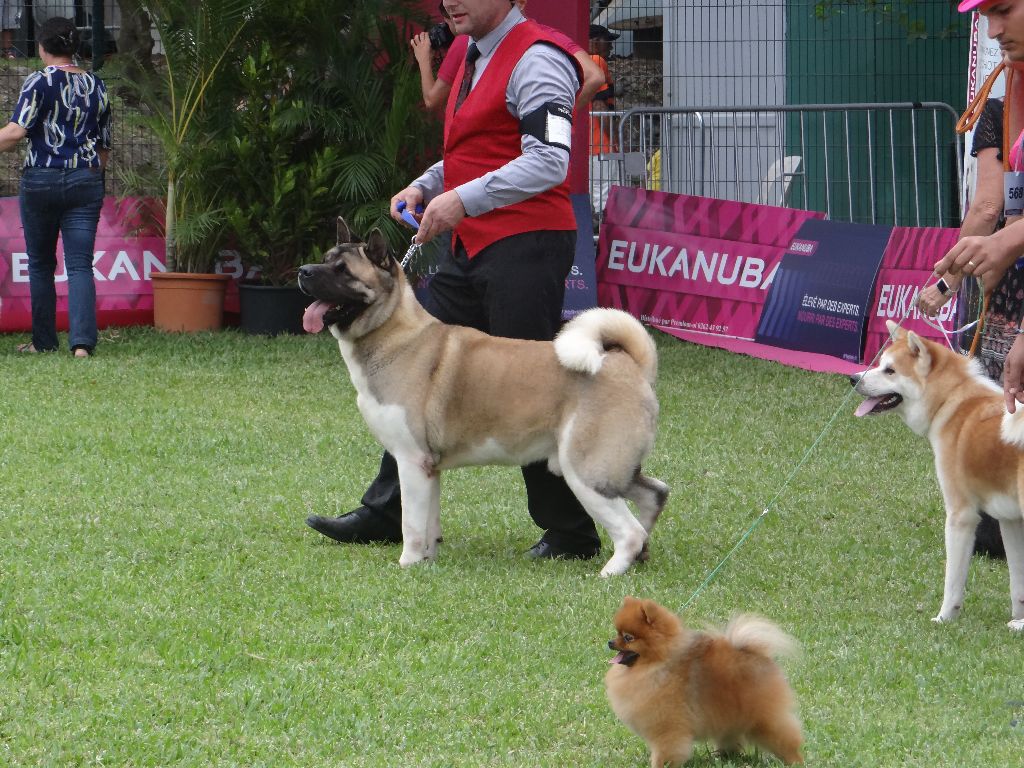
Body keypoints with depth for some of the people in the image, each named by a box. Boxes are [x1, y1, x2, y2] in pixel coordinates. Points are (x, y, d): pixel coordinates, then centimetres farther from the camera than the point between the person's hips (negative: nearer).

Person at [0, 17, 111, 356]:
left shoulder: (39, 82, -7)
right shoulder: (96, 86, 9)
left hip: (40, 180, -3)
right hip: (86, 181, 3)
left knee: (40, 265, 12)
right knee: (80, 264, -2)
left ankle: (44, 341, 19)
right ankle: (82, 341, -19)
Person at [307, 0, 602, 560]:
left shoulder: (535, 60, -13)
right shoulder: (475, 59, 18)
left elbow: (548, 161, -22)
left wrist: (465, 199, -26)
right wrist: (426, 187, 12)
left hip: (525, 245, -10)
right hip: (473, 245, 10)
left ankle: (571, 533, 2)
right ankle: (385, 514, 17)